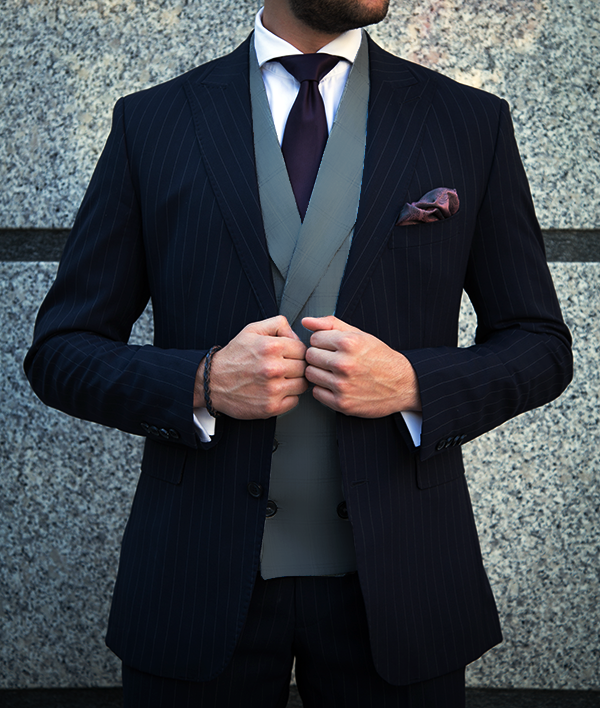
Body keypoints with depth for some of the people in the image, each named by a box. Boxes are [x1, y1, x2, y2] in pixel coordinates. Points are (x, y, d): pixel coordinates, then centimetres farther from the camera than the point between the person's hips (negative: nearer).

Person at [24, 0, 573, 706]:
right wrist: (203, 383, -16)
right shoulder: (150, 122, 1)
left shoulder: (474, 123, 3)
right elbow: (59, 351, 2)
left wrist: (413, 385, -13)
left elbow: (540, 346, 6)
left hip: (396, 583, 1)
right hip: (199, 581, 0)